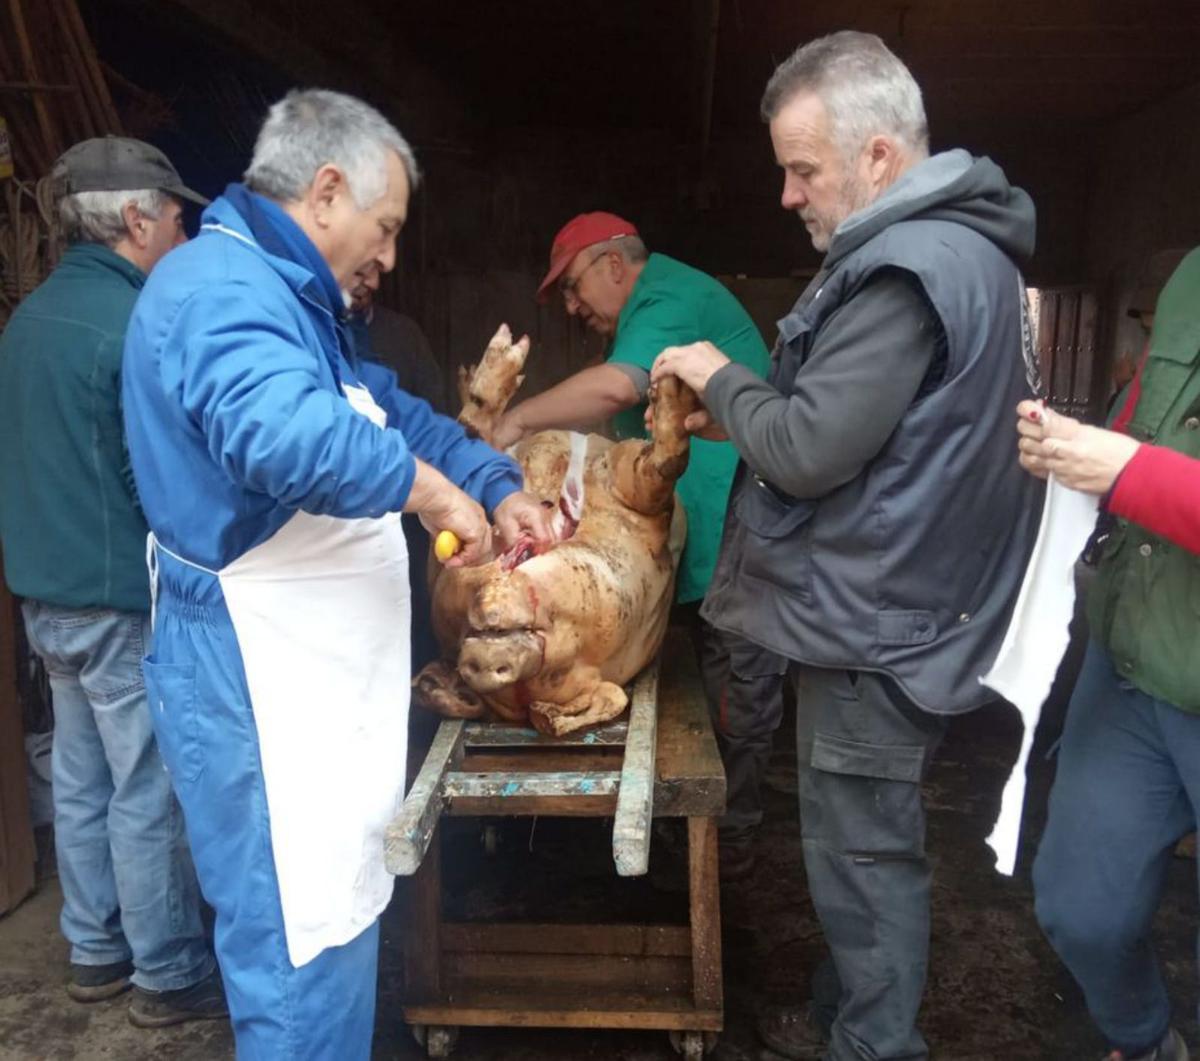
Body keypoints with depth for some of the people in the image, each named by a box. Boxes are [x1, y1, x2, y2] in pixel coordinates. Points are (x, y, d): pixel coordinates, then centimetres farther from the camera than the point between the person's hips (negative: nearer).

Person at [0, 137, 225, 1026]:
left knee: (82, 782, 17)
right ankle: (170, 974, 16)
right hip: (123, 597, -9)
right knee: (148, 794, 2)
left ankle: (98, 951, 31)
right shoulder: (135, 326, -18)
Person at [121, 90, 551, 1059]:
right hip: (258, 680, -11)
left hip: (315, 676, 11)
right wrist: (432, 489, -24)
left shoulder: (288, 297, 16)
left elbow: (392, 411, 21)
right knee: (305, 948, 2)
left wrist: (499, 487, 10)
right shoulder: (223, 288, -19)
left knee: (336, 917, 23)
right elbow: (286, 433, -39)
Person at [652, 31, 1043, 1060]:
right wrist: (736, 415, 8)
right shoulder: (957, 245, 13)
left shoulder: (909, 269, -21)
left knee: (863, 854, 5)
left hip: (875, 627, -10)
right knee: (869, 847, 21)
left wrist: (721, 378, -8)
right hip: (893, 611, 10)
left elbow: (809, 453, -24)